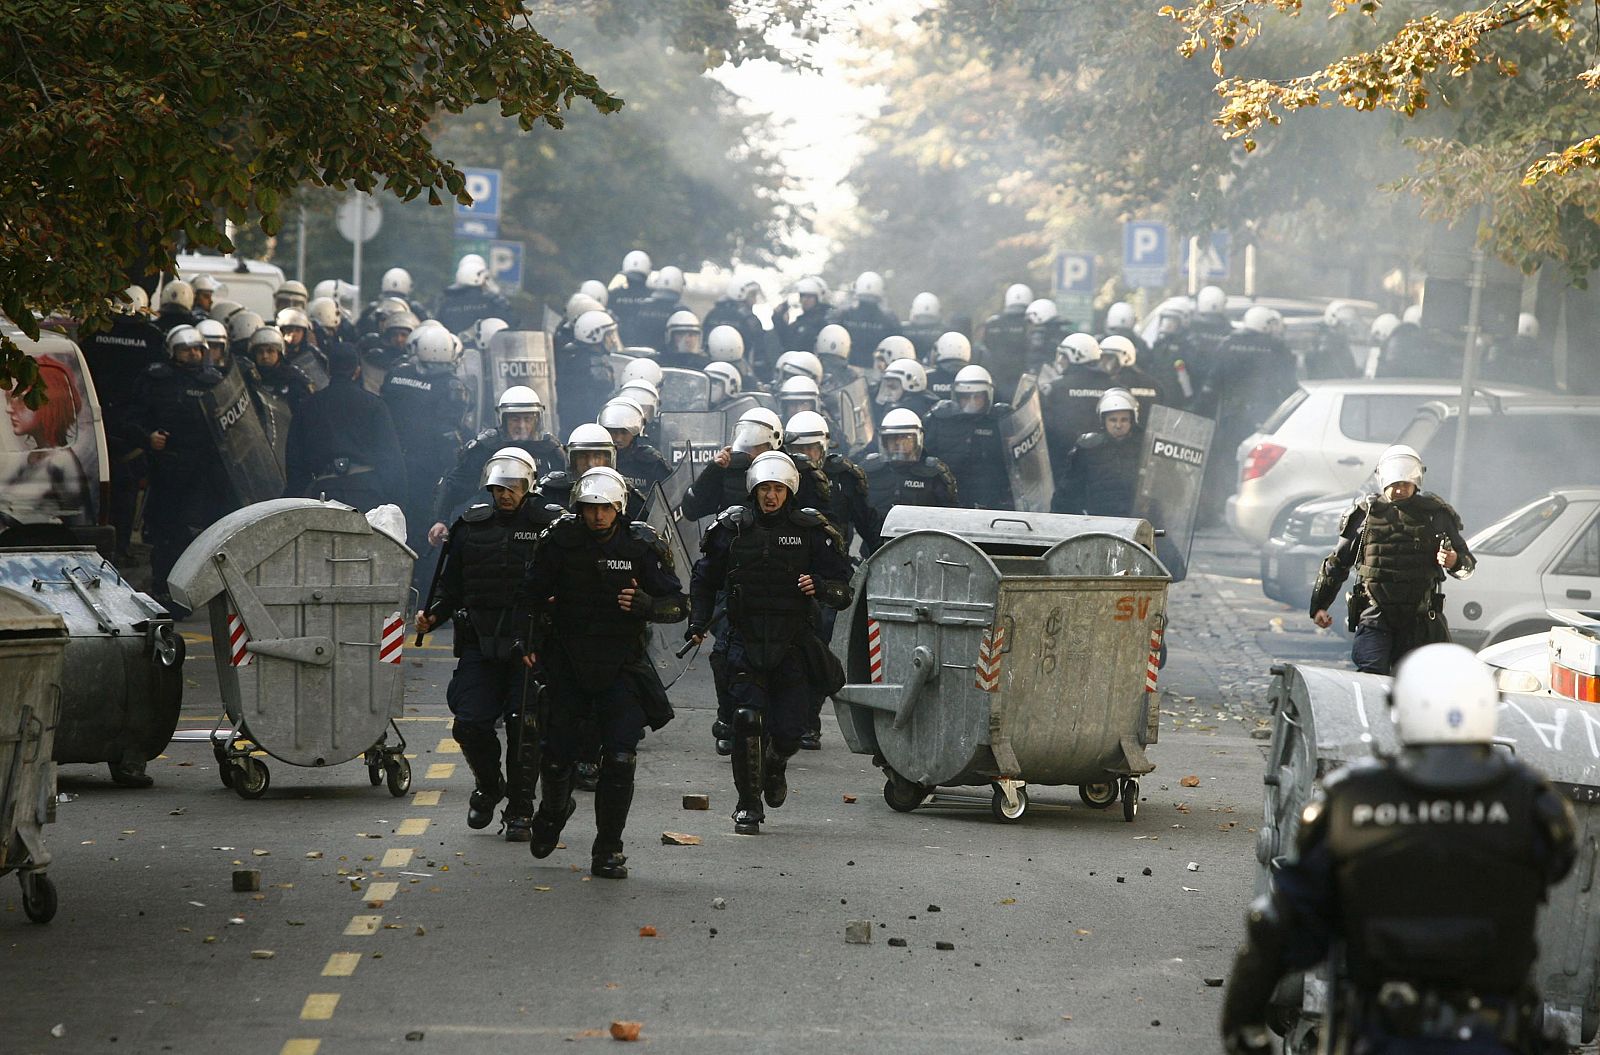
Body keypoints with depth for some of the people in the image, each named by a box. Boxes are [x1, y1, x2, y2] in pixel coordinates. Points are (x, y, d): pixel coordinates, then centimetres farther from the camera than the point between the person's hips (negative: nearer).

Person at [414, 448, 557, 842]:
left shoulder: (550, 525, -1)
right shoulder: (471, 525, 9)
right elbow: (450, 583, 15)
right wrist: (432, 614, -2)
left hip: (529, 646, -3)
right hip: (479, 643, 3)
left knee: (524, 727, -5)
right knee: (470, 724, -5)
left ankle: (520, 812, 8)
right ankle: (488, 787, 24)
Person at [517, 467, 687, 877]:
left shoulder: (642, 545, -7)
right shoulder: (559, 540, -4)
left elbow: (678, 604, -6)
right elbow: (532, 593, 7)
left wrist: (645, 604, -26)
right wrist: (527, 638, -8)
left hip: (621, 669, -1)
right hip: (567, 665, 1)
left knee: (620, 760, -11)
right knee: (556, 755, 6)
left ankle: (608, 851, -1)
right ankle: (554, 809, 40)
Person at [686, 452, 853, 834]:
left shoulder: (811, 531, 0)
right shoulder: (733, 527, 3)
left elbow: (843, 593, 0)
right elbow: (704, 578, 17)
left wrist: (819, 587, -22)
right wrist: (698, 622, 4)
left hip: (793, 645, 0)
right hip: (746, 642, 0)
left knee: (790, 728, -2)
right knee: (748, 719, -14)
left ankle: (775, 766, 35)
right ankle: (748, 804, -2)